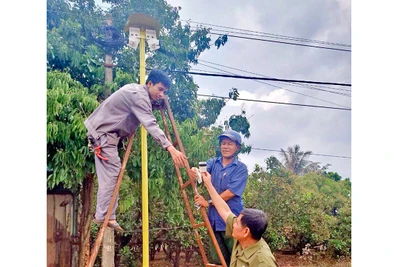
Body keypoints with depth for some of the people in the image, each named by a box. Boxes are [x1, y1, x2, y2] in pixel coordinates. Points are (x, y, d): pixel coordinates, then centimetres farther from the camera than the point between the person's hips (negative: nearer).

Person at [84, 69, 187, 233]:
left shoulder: (136, 90, 12)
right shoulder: (139, 95, -19)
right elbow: (151, 125, -33)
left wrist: (156, 103, 11)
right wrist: (170, 148, -43)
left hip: (102, 132, 10)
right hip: (103, 133, -10)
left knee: (109, 174, 8)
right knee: (112, 173, -13)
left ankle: (102, 215, 11)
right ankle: (105, 216, -10)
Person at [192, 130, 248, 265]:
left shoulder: (241, 168, -7)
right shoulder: (214, 163, 6)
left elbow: (230, 193, -15)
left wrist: (209, 202, -15)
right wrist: (195, 170, -37)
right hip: (214, 218, 4)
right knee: (218, 259, 13)